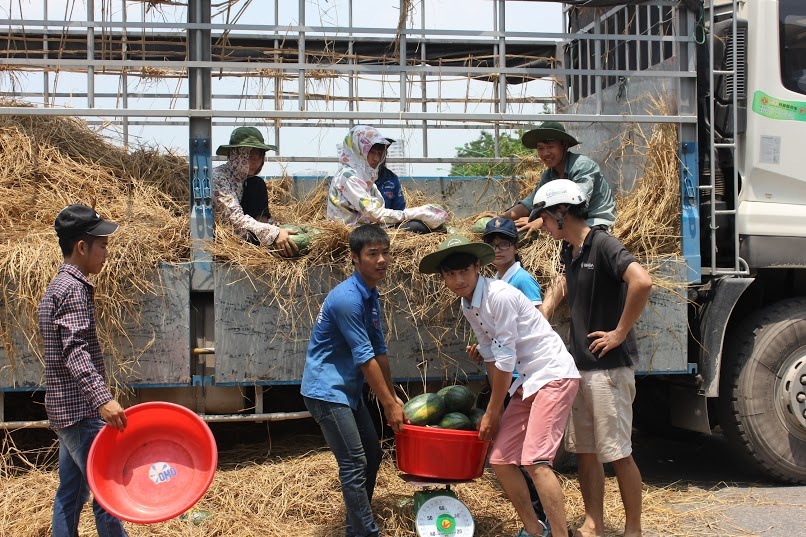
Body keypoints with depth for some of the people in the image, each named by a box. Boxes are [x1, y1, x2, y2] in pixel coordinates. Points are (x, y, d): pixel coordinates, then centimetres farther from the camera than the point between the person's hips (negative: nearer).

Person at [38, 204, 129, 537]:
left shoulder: (59, 285, 18)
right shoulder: (73, 288, -13)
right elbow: (75, 350, -26)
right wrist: (102, 398, -36)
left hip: (64, 409, 10)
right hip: (81, 410, -10)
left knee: (71, 492, 12)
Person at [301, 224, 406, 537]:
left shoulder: (371, 295, 7)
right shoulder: (347, 298, -23)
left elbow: (379, 350, 14)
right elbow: (365, 358, -20)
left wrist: (392, 396, 15)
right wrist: (389, 404, -14)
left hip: (348, 390, 10)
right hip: (327, 391, -10)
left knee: (372, 455, 14)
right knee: (354, 463, -9)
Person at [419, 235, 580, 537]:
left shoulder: (499, 296, -19)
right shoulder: (467, 306, 7)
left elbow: (505, 359, -17)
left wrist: (492, 413, -8)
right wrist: (495, 409, 13)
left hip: (554, 375, -9)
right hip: (526, 380, 9)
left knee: (535, 460, -20)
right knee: (500, 459, 6)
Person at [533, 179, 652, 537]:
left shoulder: (602, 245, -15)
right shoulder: (569, 250, 11)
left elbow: (642, 282, -30)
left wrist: (620, 332, -22)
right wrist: (543, 312, 16)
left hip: (608, 367, -9)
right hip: (579, 366, 9)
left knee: (618, 453, -2)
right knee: (584, 451, 12)